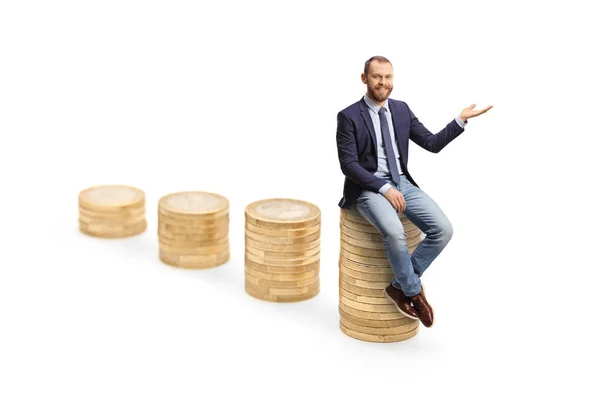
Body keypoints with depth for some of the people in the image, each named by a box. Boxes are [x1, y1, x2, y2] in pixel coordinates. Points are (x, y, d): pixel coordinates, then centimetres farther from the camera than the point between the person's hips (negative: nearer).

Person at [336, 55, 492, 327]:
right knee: (395, 232, -35)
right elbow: (348, 164, -12)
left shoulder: (402, 110, 10)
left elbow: (432, 144, 9)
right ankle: (414, 291, -10)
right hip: (368, 188, -5)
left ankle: (399, 287, -6)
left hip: (402, 184, 5)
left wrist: (461, 120, -4)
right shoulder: (349, 116, -6)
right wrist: (384, 189, -21)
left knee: (443, 229, -17)